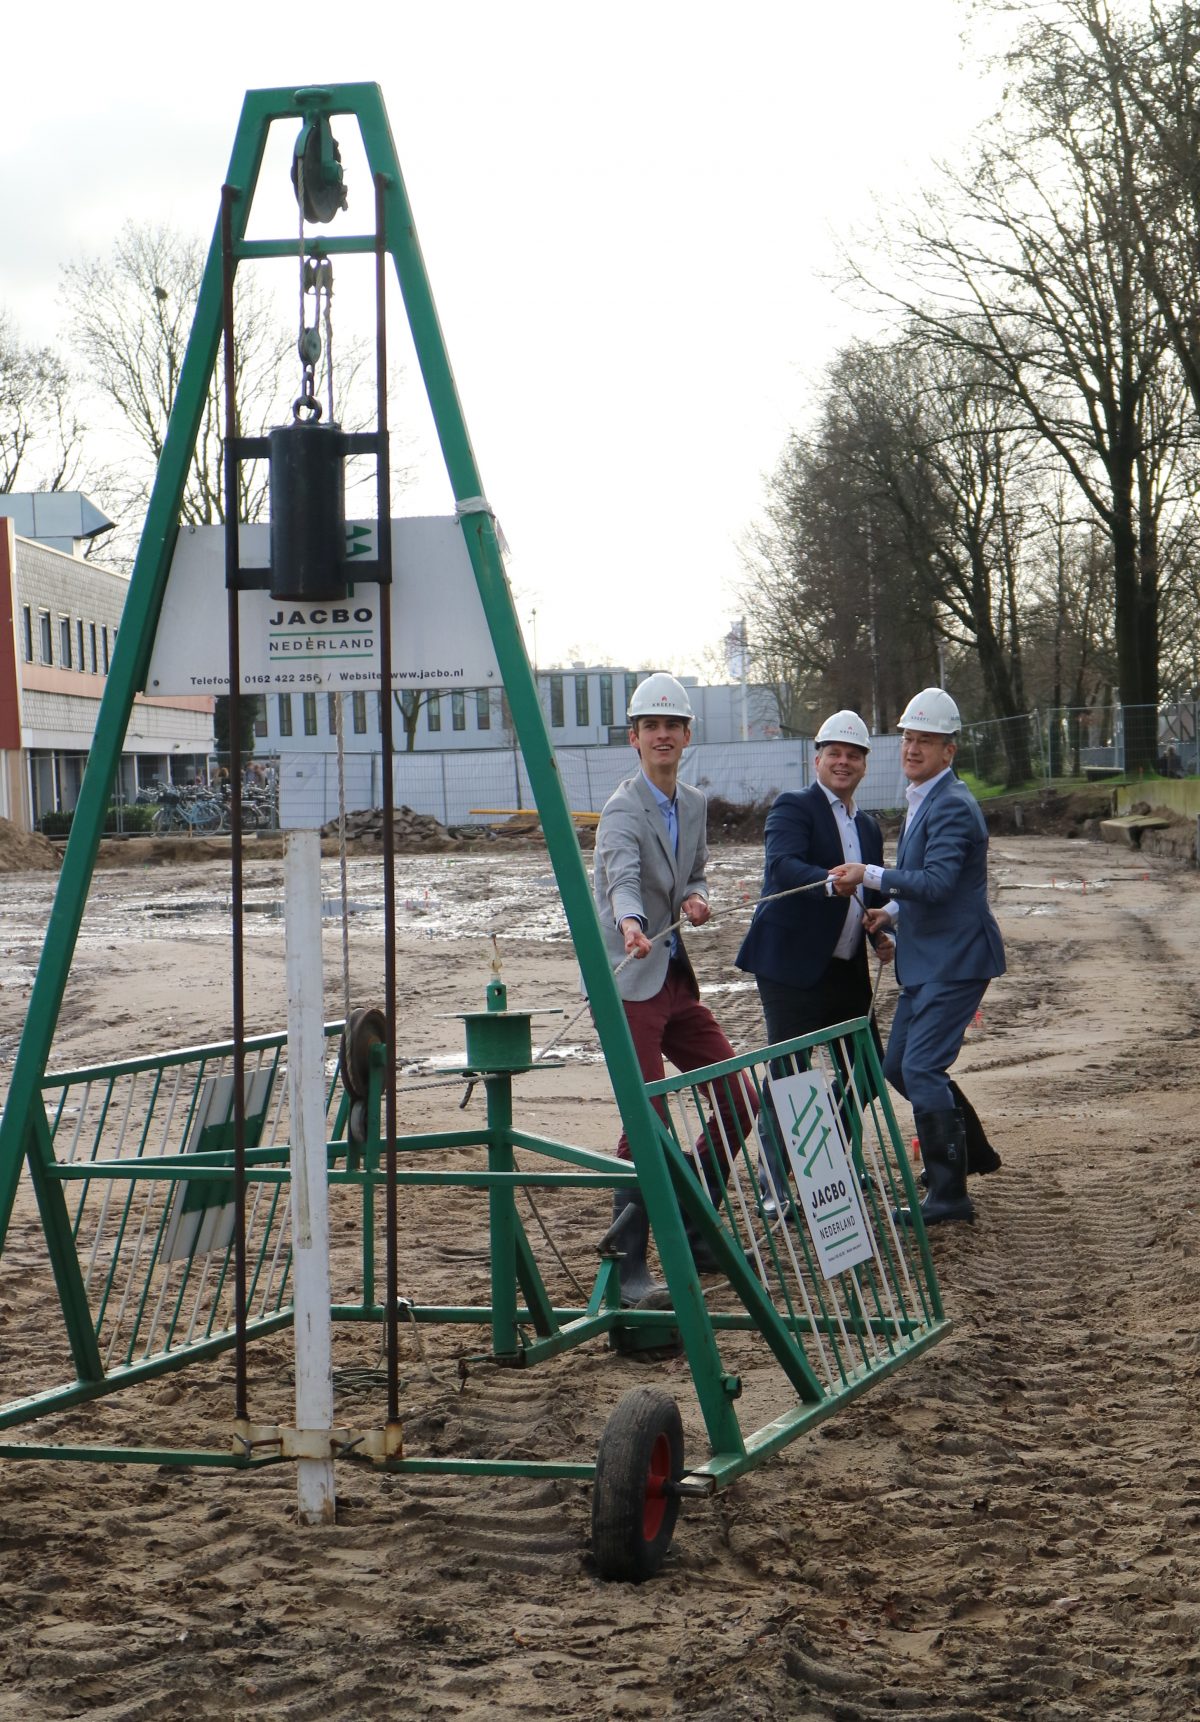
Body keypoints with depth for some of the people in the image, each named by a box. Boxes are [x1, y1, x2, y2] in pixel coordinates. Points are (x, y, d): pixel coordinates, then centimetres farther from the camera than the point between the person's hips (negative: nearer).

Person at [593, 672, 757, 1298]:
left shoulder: (695, 805, 11)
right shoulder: (623, 809, -14)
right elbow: (622, 877, -33)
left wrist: (696, 898, -2)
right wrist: (630, 924, -55)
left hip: (677, 980, 8)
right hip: (631, 985, -8)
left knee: (739, 1101, 11)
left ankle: (692, 1232, 25)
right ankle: (627, 1265, -6)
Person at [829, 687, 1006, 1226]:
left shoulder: (951, 806, -17)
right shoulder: (921, 801, 15)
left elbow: (938, 882, -26)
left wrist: (870, 875, -23)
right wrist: (893, 910, 11)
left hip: (955, 960, -10)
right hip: (925, 960, 10)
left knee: (921, 1068, -13)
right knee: (898, 1066, 15)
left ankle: (948, 1196, -4)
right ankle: (962, 1148, 31)